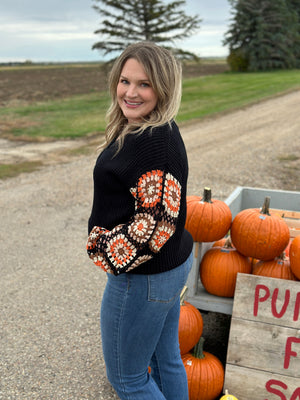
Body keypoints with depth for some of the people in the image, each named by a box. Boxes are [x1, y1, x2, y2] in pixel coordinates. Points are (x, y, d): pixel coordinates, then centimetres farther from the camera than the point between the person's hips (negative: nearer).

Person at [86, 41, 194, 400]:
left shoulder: (155, 142, -26)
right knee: (167, 360, 25)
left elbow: (156, 224, -27)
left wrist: (110, 255, -13)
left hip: (143, 277, -9)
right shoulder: (161, 130, 5)